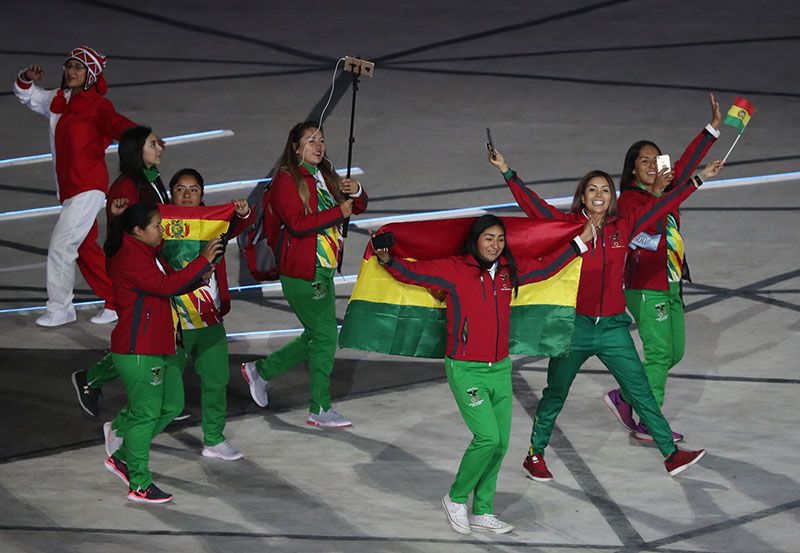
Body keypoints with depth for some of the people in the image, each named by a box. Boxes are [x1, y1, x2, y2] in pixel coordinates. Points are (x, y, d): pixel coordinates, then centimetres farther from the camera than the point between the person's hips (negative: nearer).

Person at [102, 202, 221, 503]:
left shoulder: (146, 254, 16)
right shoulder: (129, 259, -18)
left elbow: (172, 283, 19)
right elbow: (166, 285, -26)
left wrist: (198, 277, -2)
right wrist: (203, 261, -23)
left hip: (160, 347, 11)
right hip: (138, 352, -11)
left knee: (171, 405, 14)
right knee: (146, 412, -5)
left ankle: (122, 458, 25)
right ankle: (139, 485, 3)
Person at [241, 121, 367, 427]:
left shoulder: (325, 178, 14)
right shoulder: (286, 180, -11)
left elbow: (358, 207, 18)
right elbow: (297, 223, -23)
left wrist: (356, 192, -5)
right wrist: (338, 213, -21)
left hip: (323, 270, 9)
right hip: (301, 272, -9)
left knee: (315, 337, 14)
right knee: (325, 335, -6)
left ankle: (259, 371, 31)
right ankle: (320, 410, 4)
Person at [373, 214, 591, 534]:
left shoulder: (509, 271, 8)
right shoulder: (454, 270, -8)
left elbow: (545, 268, 22)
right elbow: (411, 273, -10)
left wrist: (580, 243, 26)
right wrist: (387, 259, -28)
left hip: (500, 369, 6)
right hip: (465, 370, -6)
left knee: (500, 443, 4)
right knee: (487, 437, -16)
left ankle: (482, 513, 15)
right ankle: (456, 499, 5)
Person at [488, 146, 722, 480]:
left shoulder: (623, 227, 4)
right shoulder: (566, 225, -3)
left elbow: (662, 207, 8)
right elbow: (530, 203, -11)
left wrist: (699, 180, 9)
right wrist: (506, 172, -20)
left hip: (613, 327, 2)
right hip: (574, 326, -2)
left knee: (641, 391, 2)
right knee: (555, 394, 10)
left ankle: (671, 455, 5)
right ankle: (535, 456, 25)